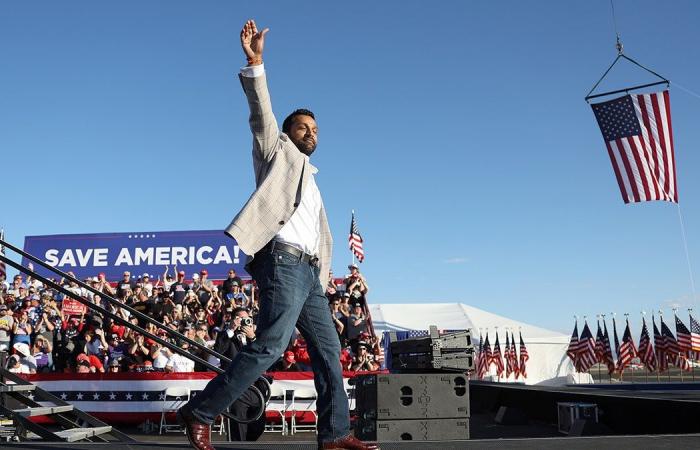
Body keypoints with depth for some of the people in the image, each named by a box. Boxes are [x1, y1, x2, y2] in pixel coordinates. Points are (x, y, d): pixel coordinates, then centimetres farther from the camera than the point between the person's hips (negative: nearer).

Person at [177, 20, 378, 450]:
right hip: (284, 261, -8)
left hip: (307, 270, 8)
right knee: (269, 346, -18)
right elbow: (262, 113, -4)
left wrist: (321, 279, 17)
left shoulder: (311, 180, 31)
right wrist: (255, 63, -16)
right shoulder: (278, 151, 13)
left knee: (329, 349, 5)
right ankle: (199, 413, -10)